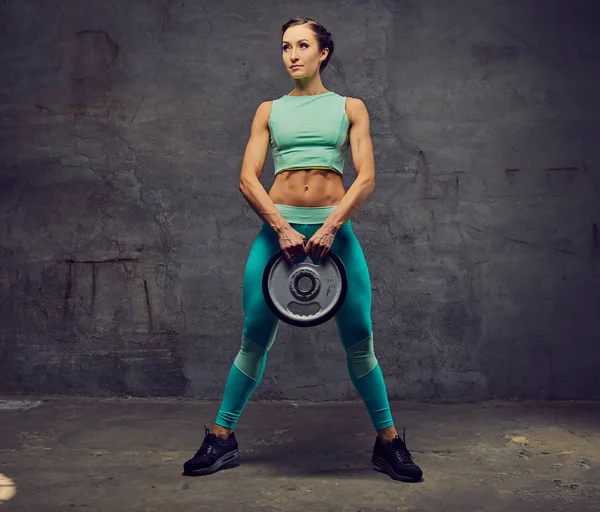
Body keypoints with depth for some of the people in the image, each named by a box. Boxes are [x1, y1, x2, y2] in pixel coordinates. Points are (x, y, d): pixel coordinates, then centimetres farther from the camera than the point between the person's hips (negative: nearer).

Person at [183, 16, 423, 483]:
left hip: (335, 229, 0)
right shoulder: (269, 110, 13)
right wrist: (282, 229, -12)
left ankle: (389, 443, 16)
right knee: (255, 340, 1)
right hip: (277, 227, 1)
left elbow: (366, 177, 0)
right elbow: (248, 178, 2)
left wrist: (330, 228, -13)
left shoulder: (350, 107, 11)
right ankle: (222, 438, 17)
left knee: (359, 342, -1)